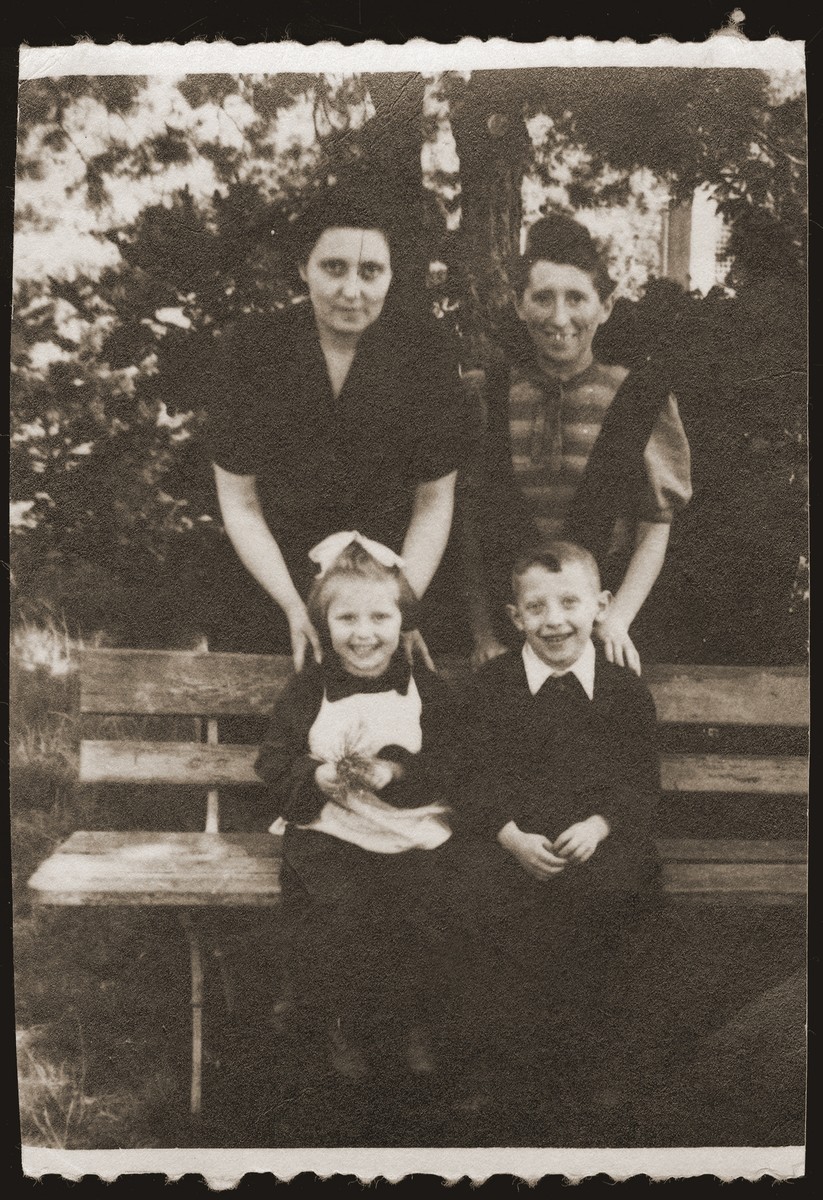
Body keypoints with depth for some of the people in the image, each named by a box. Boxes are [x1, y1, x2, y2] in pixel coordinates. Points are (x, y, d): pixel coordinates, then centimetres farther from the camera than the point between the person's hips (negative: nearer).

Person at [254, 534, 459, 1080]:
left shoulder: (428, 690, 7)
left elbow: (452, 773, -1)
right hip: (328, 833, 0)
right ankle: (343, 1028, 7)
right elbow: (276, 770, 4)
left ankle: (416, 1026, 10)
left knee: (416, 919, -21)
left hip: (415, 834, 0)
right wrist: (320, 777, -15)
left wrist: (395, 773, -17)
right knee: (338, 921, -22)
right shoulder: (307, 690, 8)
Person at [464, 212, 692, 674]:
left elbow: (656, 529, -1)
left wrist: (618, 618, -14)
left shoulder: (640, 397, -1)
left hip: (599, 633, -1)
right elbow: (472, 528, 2)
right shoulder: (489, 395, 1)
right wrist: (485, 634, -5)